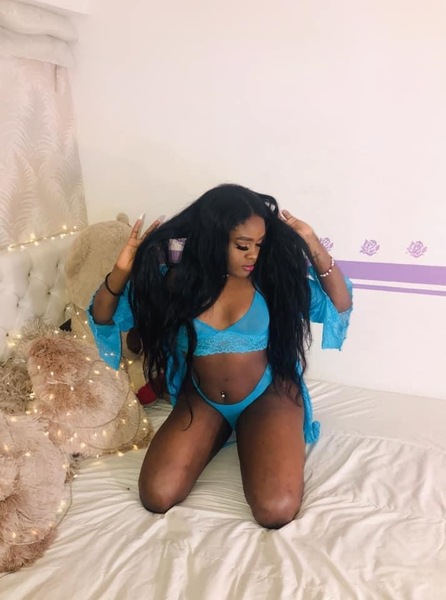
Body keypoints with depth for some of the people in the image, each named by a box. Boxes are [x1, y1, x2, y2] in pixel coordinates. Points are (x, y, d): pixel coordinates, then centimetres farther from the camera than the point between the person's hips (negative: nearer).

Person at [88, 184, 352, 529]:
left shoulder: (272, 275, -11)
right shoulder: (178, 279, -10)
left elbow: (340, 307, -9)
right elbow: (105, 319, -3)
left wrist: (315, 248, -21)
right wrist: (121, 273, -22)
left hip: (267, 395, -1)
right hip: (201, 399, 2)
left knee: (276, 510, -20)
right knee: (157, 496, -12)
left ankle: (247, 438, 11)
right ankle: (223, 434, 13)